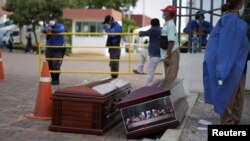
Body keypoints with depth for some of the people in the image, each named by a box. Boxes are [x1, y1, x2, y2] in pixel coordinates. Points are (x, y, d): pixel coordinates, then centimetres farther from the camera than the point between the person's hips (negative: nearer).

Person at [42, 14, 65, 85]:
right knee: (50, 65, 6)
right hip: (49, 49, 4)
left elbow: (61, 30, -25)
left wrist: (52, 30, -41)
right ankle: (53, 79, 20)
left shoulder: (60, 26, -1)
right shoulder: (48, 26, 8)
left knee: (55, 65, -13)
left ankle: (56, 80, -2)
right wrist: (46, 30, -37)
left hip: (58, 49, -4)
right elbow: (43, 30, -12)